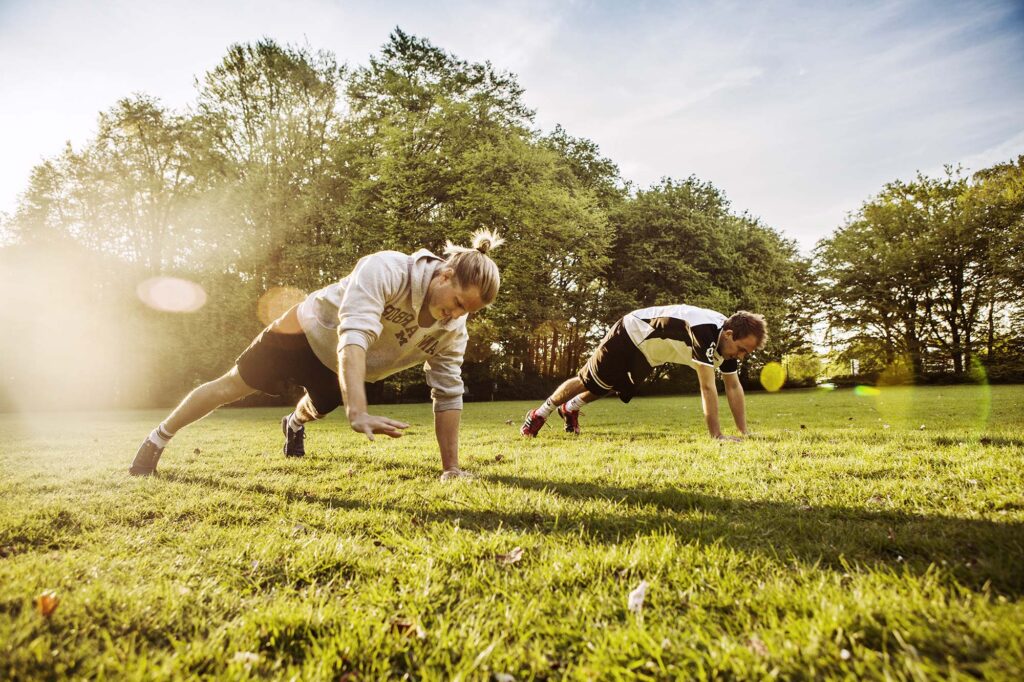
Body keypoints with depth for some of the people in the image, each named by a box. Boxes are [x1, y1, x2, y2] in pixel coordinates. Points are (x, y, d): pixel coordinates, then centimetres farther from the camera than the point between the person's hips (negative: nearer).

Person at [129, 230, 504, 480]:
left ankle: (294, 426, 68)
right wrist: (358, 413, -61)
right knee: (231, 388, 6)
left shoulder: (453, 330, -22)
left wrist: (451, 468, -22)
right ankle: (156, 441, 31)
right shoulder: (385, 270, -39)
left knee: (318, 408, 30)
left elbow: (448, 393, -19)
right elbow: (353, 336, -51)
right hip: (308, 332, -5)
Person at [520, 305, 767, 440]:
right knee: (588, 382, 4)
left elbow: (733, 386, -7)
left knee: (603, 388, 26)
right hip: (631, 334, -8)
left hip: (648, 354, 8)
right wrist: (717, 436, -39)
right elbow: (708, 388, -41)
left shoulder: (729, 339, -12)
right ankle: (539, 414, 25)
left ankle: (570, 409, 52)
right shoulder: (706, 331, -39)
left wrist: (744, 433, -10)